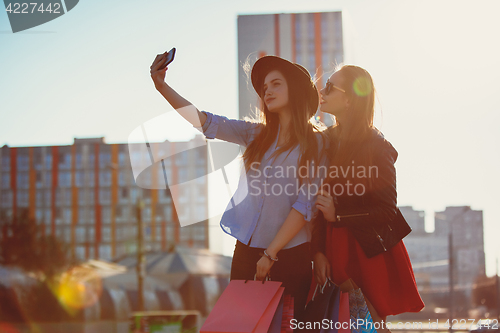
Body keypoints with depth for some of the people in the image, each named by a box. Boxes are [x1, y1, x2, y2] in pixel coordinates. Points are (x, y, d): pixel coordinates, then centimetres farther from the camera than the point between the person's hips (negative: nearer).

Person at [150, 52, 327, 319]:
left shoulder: (316, 143, -5)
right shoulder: (257, 134, 7)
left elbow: (305, 204, -11)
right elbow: (204, 121, -1)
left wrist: (270, 254, -13)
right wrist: (162, 87, -13)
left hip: (290, 251, -4)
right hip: (247, 246, 4)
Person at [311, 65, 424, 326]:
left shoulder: (377, 147, -9)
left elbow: (387, 211, -10)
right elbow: (318, 203, 2)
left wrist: (338, 216, -17)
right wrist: (318, 252, -7)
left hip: (370, 252, -4)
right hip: (333, 250, 4)